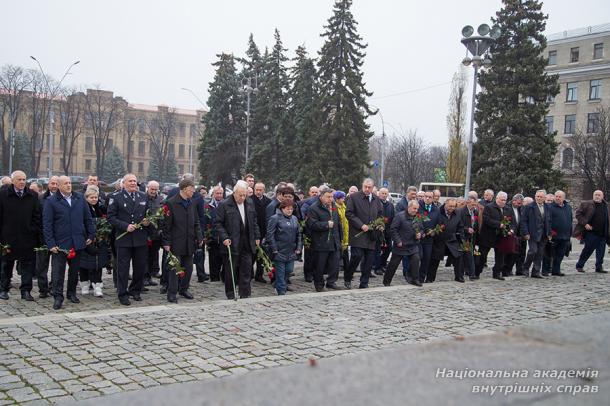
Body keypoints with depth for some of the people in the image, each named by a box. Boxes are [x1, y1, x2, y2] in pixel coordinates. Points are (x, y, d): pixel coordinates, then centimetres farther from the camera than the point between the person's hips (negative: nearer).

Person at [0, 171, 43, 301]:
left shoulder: (33, 196, 4)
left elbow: (37, 216, 5)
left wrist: (34, 232, -3)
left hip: (28, 238, 1)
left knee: (28, 264, 3)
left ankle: (26, 290, 10)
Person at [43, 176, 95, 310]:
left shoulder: (80, 198, 7)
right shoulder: (51, 201, -3)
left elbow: (87, 218, 12)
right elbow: (47, 224, -5)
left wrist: (91, 235, 7)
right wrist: (50, 243, -10)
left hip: (77, 242, 3)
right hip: (60, 243, -3)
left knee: (74, 270, 13)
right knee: (58, 271, -1)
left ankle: (72, 293, 26)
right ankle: (58, 297, 6)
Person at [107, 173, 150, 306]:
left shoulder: (144, 197, 11)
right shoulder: (116, 198, -2)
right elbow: (111, 217, -7)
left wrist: (147, 221, -5)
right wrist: (125, 226, -17)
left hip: (141, 239, 4)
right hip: (124, 239, -4)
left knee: (140, 266, 10)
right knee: (123, 268, 2)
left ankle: (135, 290, 27)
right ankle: (123, 294, 12)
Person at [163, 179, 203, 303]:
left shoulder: (192, 203, 10)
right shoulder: (171, 203, -9)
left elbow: (196, 223, 16)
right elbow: (166, 225, -9)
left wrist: (199, 237, 7)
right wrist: (166, 242, -12)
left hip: (189, 243, 6)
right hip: (176, 243, -6)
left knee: (188, 267, 11)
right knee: (174, 268, -2)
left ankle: (183, 289, 27)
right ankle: (172, 293, 6)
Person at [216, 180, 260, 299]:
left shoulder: (250, 204, 11)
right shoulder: (224, 205, -6)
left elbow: (254, 222, 19)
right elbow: (218, 223, -6)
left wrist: (257, 237, 13)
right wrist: (224, 237, -15)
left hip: (247, 244, 4)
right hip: (231, 244, -4)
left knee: (246, 270, 3)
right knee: (230, 271, 4)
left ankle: (245, 295, 10)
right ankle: (230, 296, 15)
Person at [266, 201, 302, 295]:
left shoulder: (294, 219, 12)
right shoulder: (275, 218, -8)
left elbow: (298, 234, 17)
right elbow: (270, 234, -11)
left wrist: (299, 247, 8)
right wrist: (274, 249, -14)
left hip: (291, 252, 6)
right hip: (279, 251, -6)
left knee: (289, 270, 12)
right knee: (280, 272, 0)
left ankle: (283, 284, 36)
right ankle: (281, 292, 7)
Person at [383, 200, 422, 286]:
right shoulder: (400, 216, -13)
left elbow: (421, 228, 18)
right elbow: (393, 229, -14)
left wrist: (419, 234, -5)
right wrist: (398, 241, -17)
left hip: (413, 245, 5)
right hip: (400, 245, -5)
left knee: (416, 259, -9)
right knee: (394, 263, 3)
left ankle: (415, 279, 4)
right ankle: (386, 281, 16)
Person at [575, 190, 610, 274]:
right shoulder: (586, 204, -4)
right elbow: (578, 214, -4)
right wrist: (585, 223, -13)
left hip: (603, 234, 5)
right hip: (591, 232, -5)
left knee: (601, 251, 6)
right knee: (588, 249, 0)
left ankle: (599, 267, 16)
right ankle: (579, 266, 14)